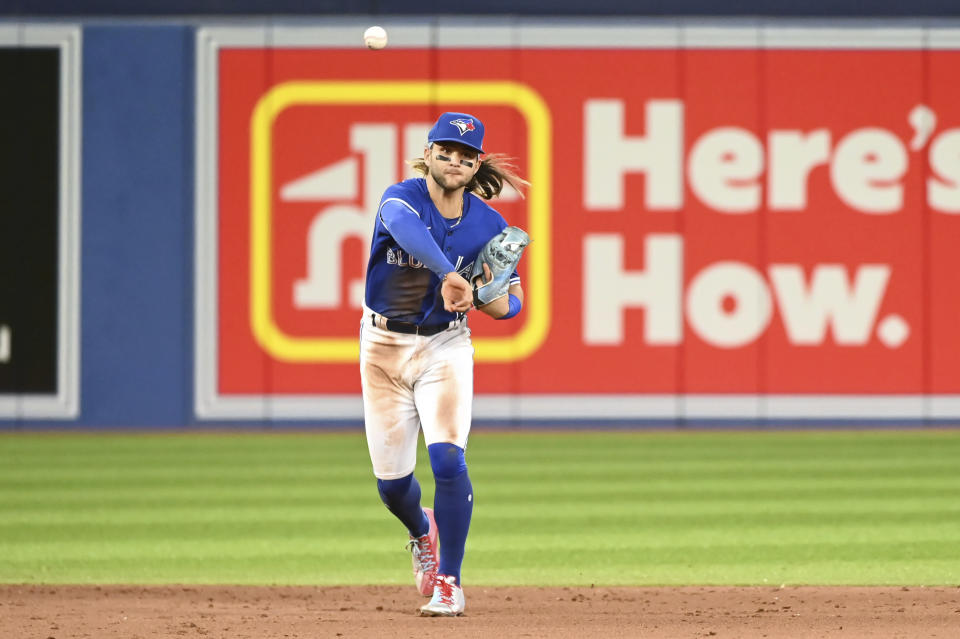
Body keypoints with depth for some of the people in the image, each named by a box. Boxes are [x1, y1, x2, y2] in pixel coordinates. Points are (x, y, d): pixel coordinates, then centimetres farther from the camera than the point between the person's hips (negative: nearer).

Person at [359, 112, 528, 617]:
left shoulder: (489, 226, -6)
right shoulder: (403, 197, -15)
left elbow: (511, 306, 2)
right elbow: (405, 227, -41)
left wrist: (489, 297, -23)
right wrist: (448, 274, -59)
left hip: (445, 346, 0)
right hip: (383, 346, 0)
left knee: (447, 458, -20)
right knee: (390, 482, 5)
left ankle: (449, 583, -8)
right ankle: (423, 533, 41)